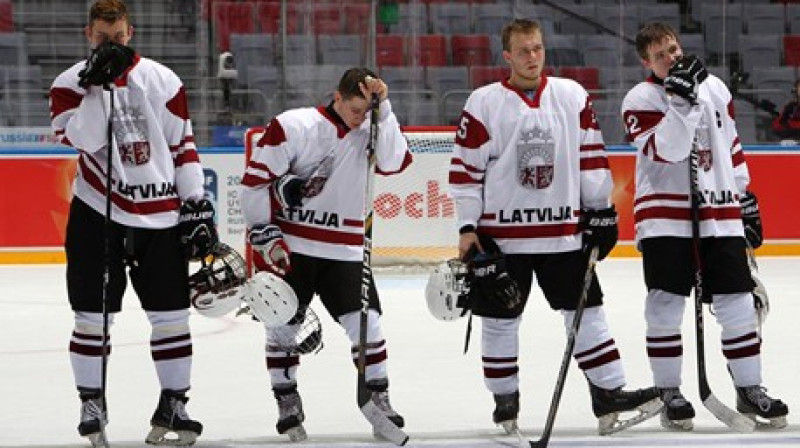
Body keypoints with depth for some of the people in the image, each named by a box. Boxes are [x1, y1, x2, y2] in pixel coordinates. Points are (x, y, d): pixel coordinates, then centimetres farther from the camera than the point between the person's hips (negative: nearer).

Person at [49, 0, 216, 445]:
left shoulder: (162, 80, 2)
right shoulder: (70, 83, -2)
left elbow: (183, 145, 6)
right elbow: (81, 137, -20)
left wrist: (197, 205, 2)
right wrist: (97, 83, -28)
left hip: (161, 218, 1)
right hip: (99, 214, -1)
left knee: (172, 315, 2)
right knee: (93, 315, 1)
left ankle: (173, 403, 13)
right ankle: (92, 403, 14)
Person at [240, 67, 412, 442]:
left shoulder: (370, 133, 0)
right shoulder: (293, 127, -10)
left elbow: (394, 162, -20)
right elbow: (255, 179, -8)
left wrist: (382, 109, -24)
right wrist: (264, 233, -12)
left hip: (343, 251, 2)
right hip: (288, 245, -2)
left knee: (366, 322, -3)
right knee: (283, 323, 2)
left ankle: (378, 398, 9)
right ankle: (288, 403, 15)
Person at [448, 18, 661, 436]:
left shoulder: (573, 97, 3)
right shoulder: (483, 104, -5)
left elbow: (591, 155, 9)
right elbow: (465, 168, -4)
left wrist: (600, 209, 7)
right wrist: (467, 228, -7)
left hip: (563, 229, 2)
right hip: (501, 234, -2)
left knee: (585, 309, 3)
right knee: (500, 319, 5)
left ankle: (608, 392, 6)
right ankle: (505, 397, 19)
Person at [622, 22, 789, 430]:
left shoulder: (714, 87, 10)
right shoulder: (640, 99, -6)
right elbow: (666, 151, -20)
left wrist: (745, 197, 19)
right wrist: (680, 99, -29)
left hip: (719, 215, 4)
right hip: (665, 215, -4)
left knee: (736, 302, 2)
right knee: (665, 304, -4)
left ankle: (749, 389, 12)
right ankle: (669, 392, 7)